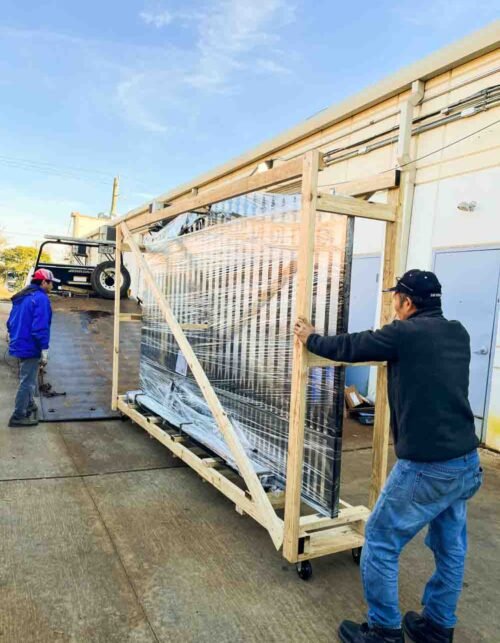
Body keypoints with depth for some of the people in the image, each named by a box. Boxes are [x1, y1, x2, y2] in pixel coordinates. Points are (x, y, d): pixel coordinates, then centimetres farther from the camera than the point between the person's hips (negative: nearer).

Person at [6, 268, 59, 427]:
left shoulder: (21, 297, 14)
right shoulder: (41, 298, -16)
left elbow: (11, 322, 20)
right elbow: (40, 327, -23)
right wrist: (44, 350, -20)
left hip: (20, 345, 10)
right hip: (30, 348, -10)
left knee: (27, 380, 23)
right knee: (27, 382, -2)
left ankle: (29, 407, 36)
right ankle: (18, 416, 4)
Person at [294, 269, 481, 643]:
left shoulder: (404, 333, -13)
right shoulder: (458, 334, 8)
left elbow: (347, 348, -3)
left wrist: (310, 338, 16)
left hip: (426, 467, -8)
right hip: (467, 462, 8)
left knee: (380, 544, 8)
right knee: (450, 548, 21)